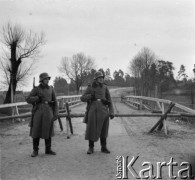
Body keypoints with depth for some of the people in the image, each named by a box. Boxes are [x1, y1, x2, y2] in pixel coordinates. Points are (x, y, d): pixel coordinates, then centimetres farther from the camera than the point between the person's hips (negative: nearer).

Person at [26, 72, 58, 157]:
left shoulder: (51, 89, 8)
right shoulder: (36, 89, 0)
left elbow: (55, 102, 9)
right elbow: (28, 100, -4)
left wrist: (56, 114, 1)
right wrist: (38, 98, -17)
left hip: (48, 112, 2)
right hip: (38, 112, -2)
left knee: (48, 131, 7)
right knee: (36, 131, 1)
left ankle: (48, 149, 18)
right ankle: (35, 150, 12)